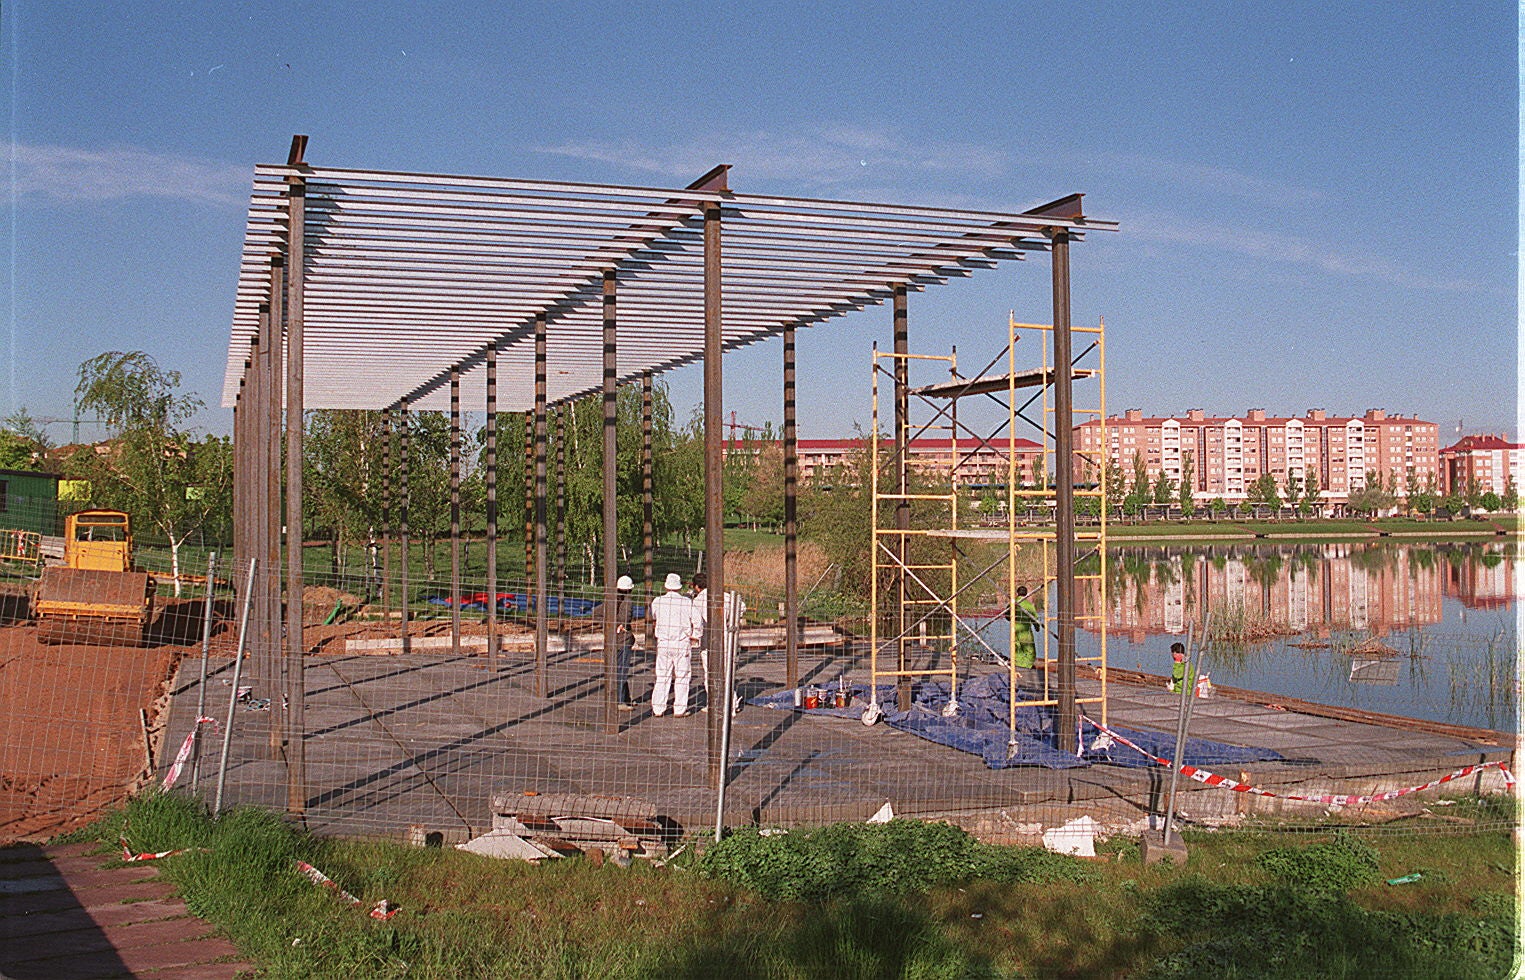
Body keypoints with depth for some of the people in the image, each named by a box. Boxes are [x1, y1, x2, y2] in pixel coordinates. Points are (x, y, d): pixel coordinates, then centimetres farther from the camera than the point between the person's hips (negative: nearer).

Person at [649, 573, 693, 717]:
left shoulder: (657, 601, -3)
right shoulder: (687, 602, -7)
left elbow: (652, 618, 12)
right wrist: (692, 635, 9)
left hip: (663, 643, 2)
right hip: (682, 643, -2)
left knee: (662, 677, 9)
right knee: (682, 677, 7)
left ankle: (658, 709, 10)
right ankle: (679, 709, 7)